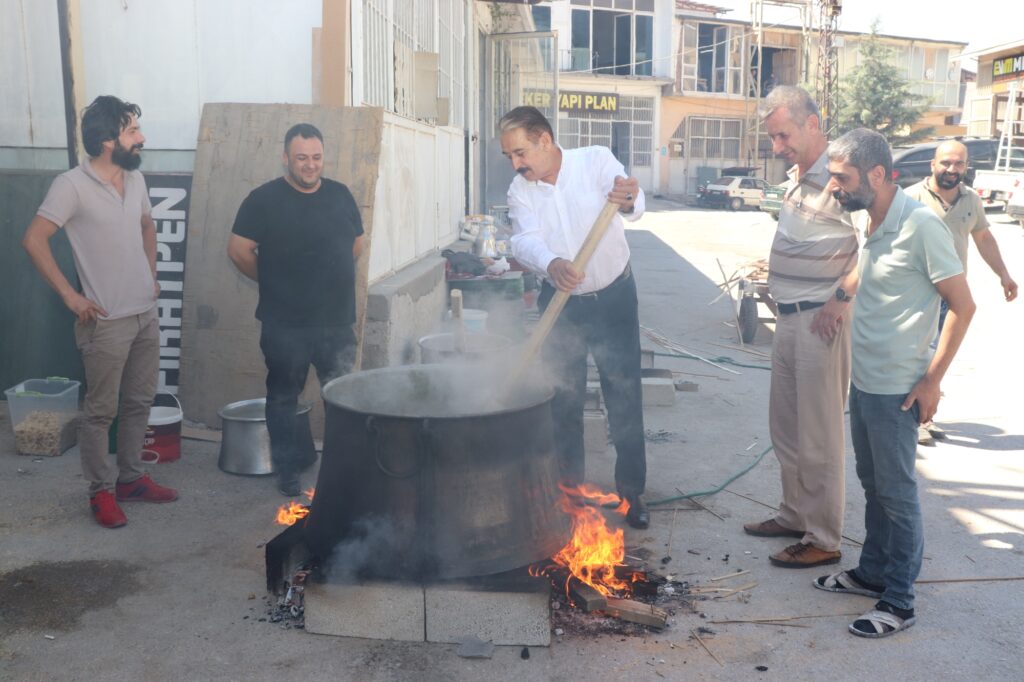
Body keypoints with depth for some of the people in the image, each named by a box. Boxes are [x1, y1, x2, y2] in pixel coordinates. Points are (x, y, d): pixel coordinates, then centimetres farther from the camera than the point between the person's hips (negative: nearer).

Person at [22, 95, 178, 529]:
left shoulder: (135, 179, 6)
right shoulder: (72, 185, -15)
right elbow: (33, 240, -16)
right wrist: (69, 295, -16)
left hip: (146, 313, 7)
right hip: (106, 320, -7)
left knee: (139, 402, 15)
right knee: (101, 410, 4)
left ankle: (131, 478, 29)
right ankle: (102, 491, 17)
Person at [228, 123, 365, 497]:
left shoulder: (340, 195, 6)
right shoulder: (264, 199, -7)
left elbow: (356, 245, 16)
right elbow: (239, 250, -6)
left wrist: (331, 278, 11)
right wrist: (274, 282, 1)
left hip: (337, 322, 3)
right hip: (285, 325, -3)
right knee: (284, 399, 9)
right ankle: (289, 469, 23)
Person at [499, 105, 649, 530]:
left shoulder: (596, 161, -14)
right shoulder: (520, 191, -7)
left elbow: (633, 202, -31)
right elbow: (524, 240, -25)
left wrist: (628, 201, -57)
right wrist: (551, 264, -47)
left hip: (613, 297, -2)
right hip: (560, 303, 3)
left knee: (625, 398, 2)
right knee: (563, 399, 9)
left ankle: (631, 491, 16)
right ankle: (568, 488, 24)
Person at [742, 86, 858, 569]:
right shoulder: (798, 176, 13)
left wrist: (840, 297, -21)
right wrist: (775, 268, 9)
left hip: (821, 320, -9)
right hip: (789, 316, 9)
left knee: (819, 437, 0)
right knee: (785, 426, 17)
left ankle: (823, 540, 12)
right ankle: (795, 515, 33)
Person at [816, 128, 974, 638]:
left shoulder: (920, 225, -18)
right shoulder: (866, 221, 5)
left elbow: (963, 306, -15)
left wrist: (932, 380, -15)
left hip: (896, 388, -7)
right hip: (863, 381, 8)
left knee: (896, 492, 4)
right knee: (872, 483, 19)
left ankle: (899, 601, 17)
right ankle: (873, 572, 35)